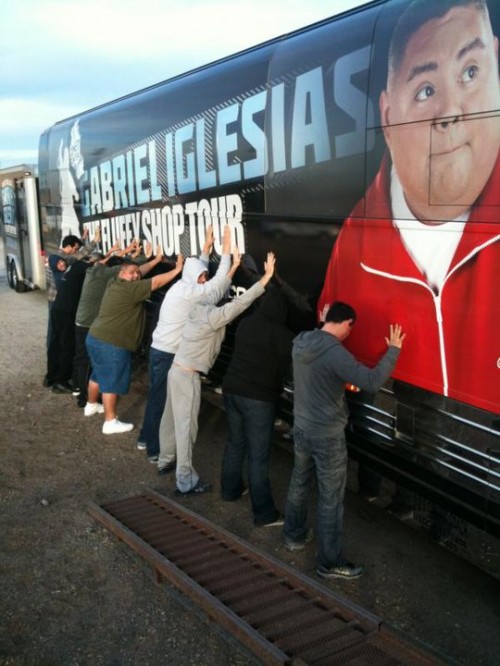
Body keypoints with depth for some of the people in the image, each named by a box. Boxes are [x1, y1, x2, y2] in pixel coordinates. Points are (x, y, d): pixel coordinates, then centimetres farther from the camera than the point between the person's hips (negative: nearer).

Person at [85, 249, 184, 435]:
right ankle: (110, 422, 7)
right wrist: (177, 269, -16)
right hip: (111, 344, -10)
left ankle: (91, 405, 44)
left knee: (99, 375, 26)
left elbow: (137, 273, 21)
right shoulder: (129, 289, -18)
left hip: (97, 338, 10)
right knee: (112, 381, -1)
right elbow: (156, 282, -20)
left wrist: (156, 260, 20)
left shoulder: (115, 284, 8)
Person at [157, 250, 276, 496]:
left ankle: (166, 460, 39)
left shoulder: (200, 308, 5)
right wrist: (267, 276, -26)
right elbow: (241, 302, -26)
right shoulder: (212, 316, -19)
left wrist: (234, 266, 25)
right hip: (187, 376, -9)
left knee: (172, 418, 22)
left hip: (177, 371, 9)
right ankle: (186, 481, 2)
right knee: (186, 425, -4)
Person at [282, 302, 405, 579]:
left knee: (298, 483, 25)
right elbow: (372, 381, -31)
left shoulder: (301, 342, -1)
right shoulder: (335, 352, -26)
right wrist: (393, 350, -20)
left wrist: (323, 325, 28)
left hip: (301, 428, 8)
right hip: (327, 435, -8)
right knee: (331, 500, 5)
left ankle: (294, 535, 44)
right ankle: (330, 563, 17)